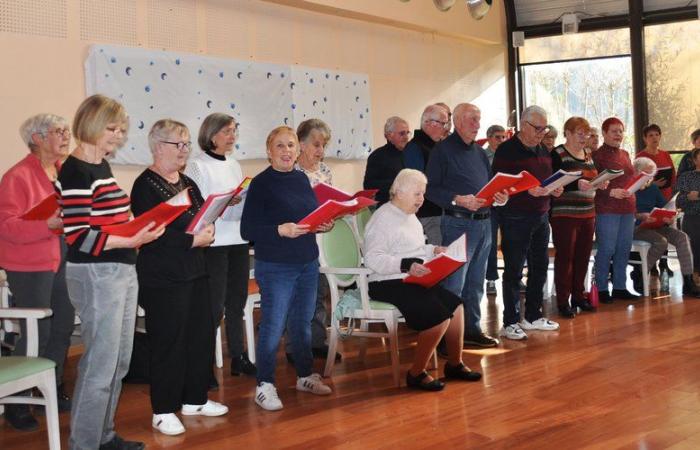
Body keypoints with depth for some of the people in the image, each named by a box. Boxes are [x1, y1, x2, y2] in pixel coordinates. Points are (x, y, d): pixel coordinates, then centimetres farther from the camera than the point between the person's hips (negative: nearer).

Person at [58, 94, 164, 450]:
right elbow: (77, 235, -20)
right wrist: (131, 241, -26)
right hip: (96, 275, -9)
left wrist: (142, 230, 5)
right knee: (101, 364, -4)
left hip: (122, 271, 9)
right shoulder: (76, 171, -15)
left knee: (119, 361, 16)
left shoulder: (101, 166, 13)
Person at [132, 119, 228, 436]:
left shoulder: (187, 183, 14)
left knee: (201, 335, 11)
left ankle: (194, 399, 26)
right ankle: (163, 411, 9)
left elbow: (201, 218, 20)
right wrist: (192, 240, -20)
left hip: (194, 272, 8)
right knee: (169, 342, -3)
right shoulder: (146, 185, -11)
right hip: (163, 277, -8)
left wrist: (206, 231, -4)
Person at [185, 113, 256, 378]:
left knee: (237, 302, 12)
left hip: (238, 240, 7)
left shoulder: (234, 165, 16)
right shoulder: (197, 166, -5)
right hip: (213, 244, -7)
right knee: (215, 307, -6)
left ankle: (238, 358, 21)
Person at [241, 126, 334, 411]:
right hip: (275, 267, -6)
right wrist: (281, 230, -26)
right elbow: (247, 230, -14)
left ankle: (305, 376, 29)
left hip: (308, 263, 6)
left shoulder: (301, 179, 9)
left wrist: (324, 225, -1)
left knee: (303, 323, 15)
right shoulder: (261, 183, -10)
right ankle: (264, 386, 7)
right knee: (273, 326, -3)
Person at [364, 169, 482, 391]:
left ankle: (455, 364, 15)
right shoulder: (383, 218, -15)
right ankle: (416, 374, -8)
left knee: (456, 305, 1)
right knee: (439, 316, -21)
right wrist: (406, 265, -33)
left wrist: (434, 250, 9)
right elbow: (372, 258, -23)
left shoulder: (409, 215, 16)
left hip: (411, 281, 10)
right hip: (388, 284, -10)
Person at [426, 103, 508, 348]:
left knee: (475, 283, 14)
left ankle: (472, 329, 23)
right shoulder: (443, 150, -5)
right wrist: (459, 200, -23)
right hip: (458, 223, -8)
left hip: (483, 222, 8)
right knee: (453, 284, -8)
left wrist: (499, 196, 1)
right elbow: (432, 189, -12)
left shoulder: (479, 152, 18)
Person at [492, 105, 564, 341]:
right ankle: (510, 323, 4)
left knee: (539, 267, 12)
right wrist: (527, 190, -26)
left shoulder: (543, 151, 14)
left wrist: (555, 189, 2)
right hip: (516, 219, -8)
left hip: (541, 216, 8)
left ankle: (533, 316, 24)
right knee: (514, 270, -3)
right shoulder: (507, 150, -9)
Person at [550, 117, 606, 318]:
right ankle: (563, 301, 2)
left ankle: (578, 295, 21)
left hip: (588, 213, 7)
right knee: (565, 257, -3)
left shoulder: (588, 154, 15)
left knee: (583, 256, 9)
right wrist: (577, 185, -25)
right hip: (564, 214, -7)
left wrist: (600, 183, 0)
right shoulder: (557, 154, -7)